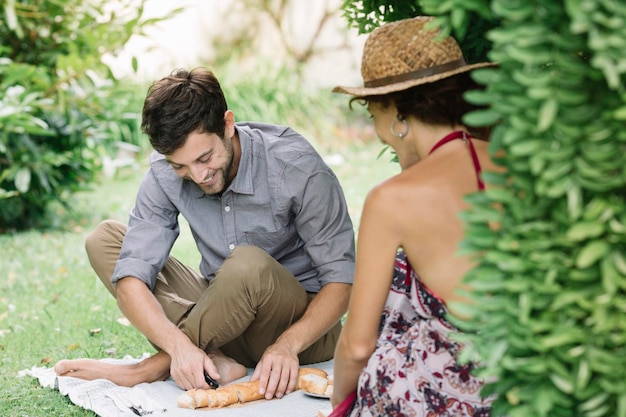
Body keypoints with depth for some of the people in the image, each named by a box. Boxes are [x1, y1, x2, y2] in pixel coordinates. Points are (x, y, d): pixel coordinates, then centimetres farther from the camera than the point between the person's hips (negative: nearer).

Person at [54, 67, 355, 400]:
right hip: (226, 313, 5)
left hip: (303, 325, -4)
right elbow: (131, 277, -17)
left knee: (248, 264, -38)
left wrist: (287, 345, -35)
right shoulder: (165, 174, -12)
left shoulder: (296, 166, -22)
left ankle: (157, 367, -15)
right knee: (103, 239, -7)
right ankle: (213, 361, -21)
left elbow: (341, 279, -19)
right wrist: (178, 344, -35)